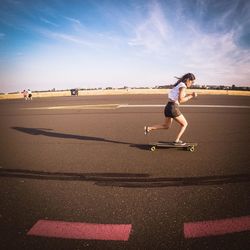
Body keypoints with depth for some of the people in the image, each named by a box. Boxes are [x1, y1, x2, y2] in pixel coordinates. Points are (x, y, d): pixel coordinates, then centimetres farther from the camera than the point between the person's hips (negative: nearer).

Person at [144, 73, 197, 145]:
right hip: (173, 108, -9)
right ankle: (177, 141, 8)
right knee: (184, 124, 9)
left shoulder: (178, 85, 18)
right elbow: (180, 100, -19)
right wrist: (190, 96, -10)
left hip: (168, 107, 9)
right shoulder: (183, 86, -11)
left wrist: (190, 95, 14)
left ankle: (148, 128, 12)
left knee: (167, 126, 22)